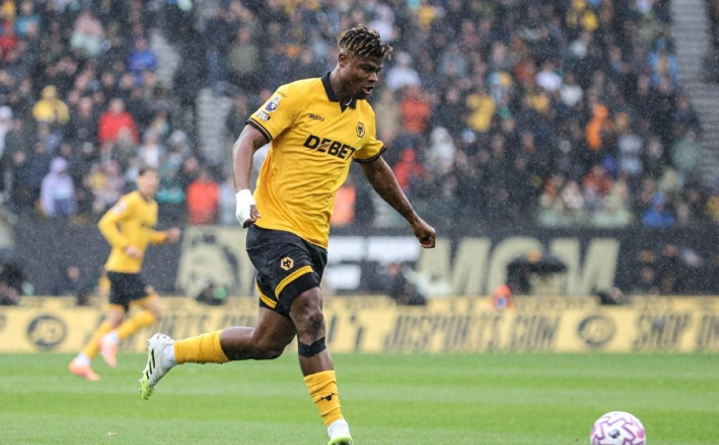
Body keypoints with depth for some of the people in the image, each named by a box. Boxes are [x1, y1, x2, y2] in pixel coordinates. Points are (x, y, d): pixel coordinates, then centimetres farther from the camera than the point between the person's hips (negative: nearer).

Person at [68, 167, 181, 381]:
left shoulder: (153, 206, 17)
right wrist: (126, 247, -22)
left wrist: (166, 237, 11)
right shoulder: (131, 201, -11)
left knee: (116, 319, 8)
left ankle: (82, 361, 10)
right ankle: (112, 339, -3)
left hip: (131, 269, 9)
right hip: (122, 268, -9)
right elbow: (106, 223, -16)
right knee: (155, 311, -10)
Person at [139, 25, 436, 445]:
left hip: (314, 238, 7)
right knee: (310, 319, -22)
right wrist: (243, 195, -27)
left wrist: (413, 219, 34)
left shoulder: (363, 115, 13)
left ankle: (170, 351, 25)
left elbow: (377, 169, 29)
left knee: (267, 344, 6)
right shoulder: (298, 96, -7)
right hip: (274, 226, -7)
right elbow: (247, 141, -10)